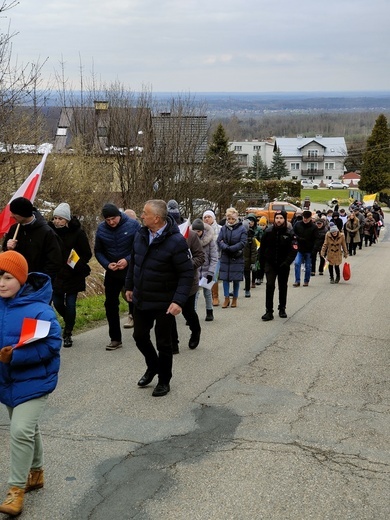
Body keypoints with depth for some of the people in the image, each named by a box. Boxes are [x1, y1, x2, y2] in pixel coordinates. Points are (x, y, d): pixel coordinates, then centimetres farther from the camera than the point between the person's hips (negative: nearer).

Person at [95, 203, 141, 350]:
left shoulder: (133, 225, -14)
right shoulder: (101, 228, -4)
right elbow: (98, 251, 4)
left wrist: (128, 260, -23)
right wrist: (107, 264, -13)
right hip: (112, 273, 3)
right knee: (110, 304, 5)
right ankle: (115, 339, 16)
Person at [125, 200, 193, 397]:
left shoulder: (176, 241, -21)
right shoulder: (141, 235, -1)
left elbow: (187, 273, -20)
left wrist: (179, 300, -28)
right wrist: (130, 286, 16)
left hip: (164, 303, -6)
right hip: (141, 299, 6)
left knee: (163, 343, 8)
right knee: (139, 336, 17)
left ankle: (164, 381, 27)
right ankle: (153, 366, 43)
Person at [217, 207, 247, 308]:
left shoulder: (242, 229, -3)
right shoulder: (223, 228, 5)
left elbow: (242, 243, -10)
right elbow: (219, 241, -1)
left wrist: (230, 248, -17)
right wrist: (226, 247, -21)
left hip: (237, 258, -2)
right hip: (225, 257, 2)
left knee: (236, 279, 3)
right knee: (225, 278, 3)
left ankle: (235, 299, 15)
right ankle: (227, 299, 12)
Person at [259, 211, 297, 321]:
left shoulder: (290, 233, -8)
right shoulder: (268, 232, -3)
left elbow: (294, 250, -12)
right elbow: (262, 248, 6)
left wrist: (287, 263, -21)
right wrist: (262, 262, 3)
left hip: (283, 265, 0)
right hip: (270, 264, 0)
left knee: (283, 287, 14)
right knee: (270, 286, -11)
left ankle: (282, 309, 30)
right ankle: (269, 311, -9)